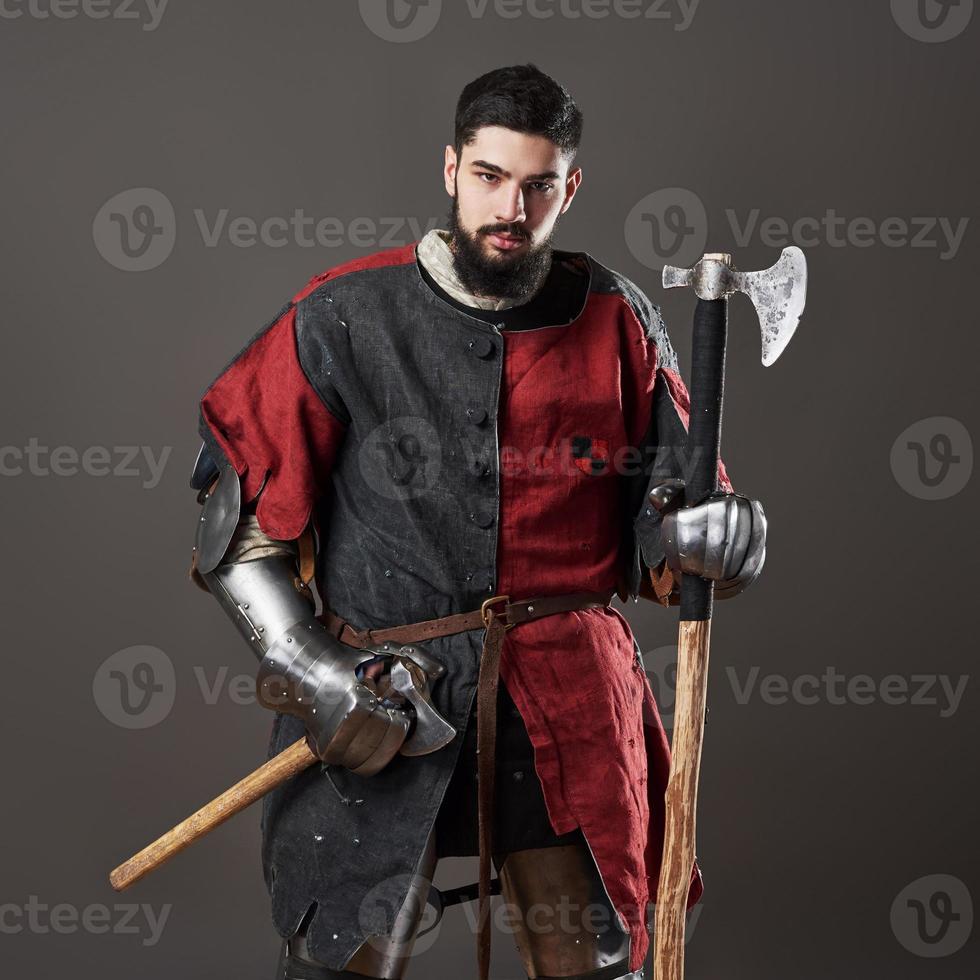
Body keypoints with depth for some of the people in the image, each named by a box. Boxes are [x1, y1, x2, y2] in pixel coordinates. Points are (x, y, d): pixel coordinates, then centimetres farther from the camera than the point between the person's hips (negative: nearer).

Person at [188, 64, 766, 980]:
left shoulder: (618, 325, 2)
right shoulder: (344, 318, -4)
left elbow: (661, 517, 7)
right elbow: (241, 510, -1)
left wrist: (715, 534, -17)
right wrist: (313, 672, -10)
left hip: (567, 703, 2)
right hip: (379, 706, -1)